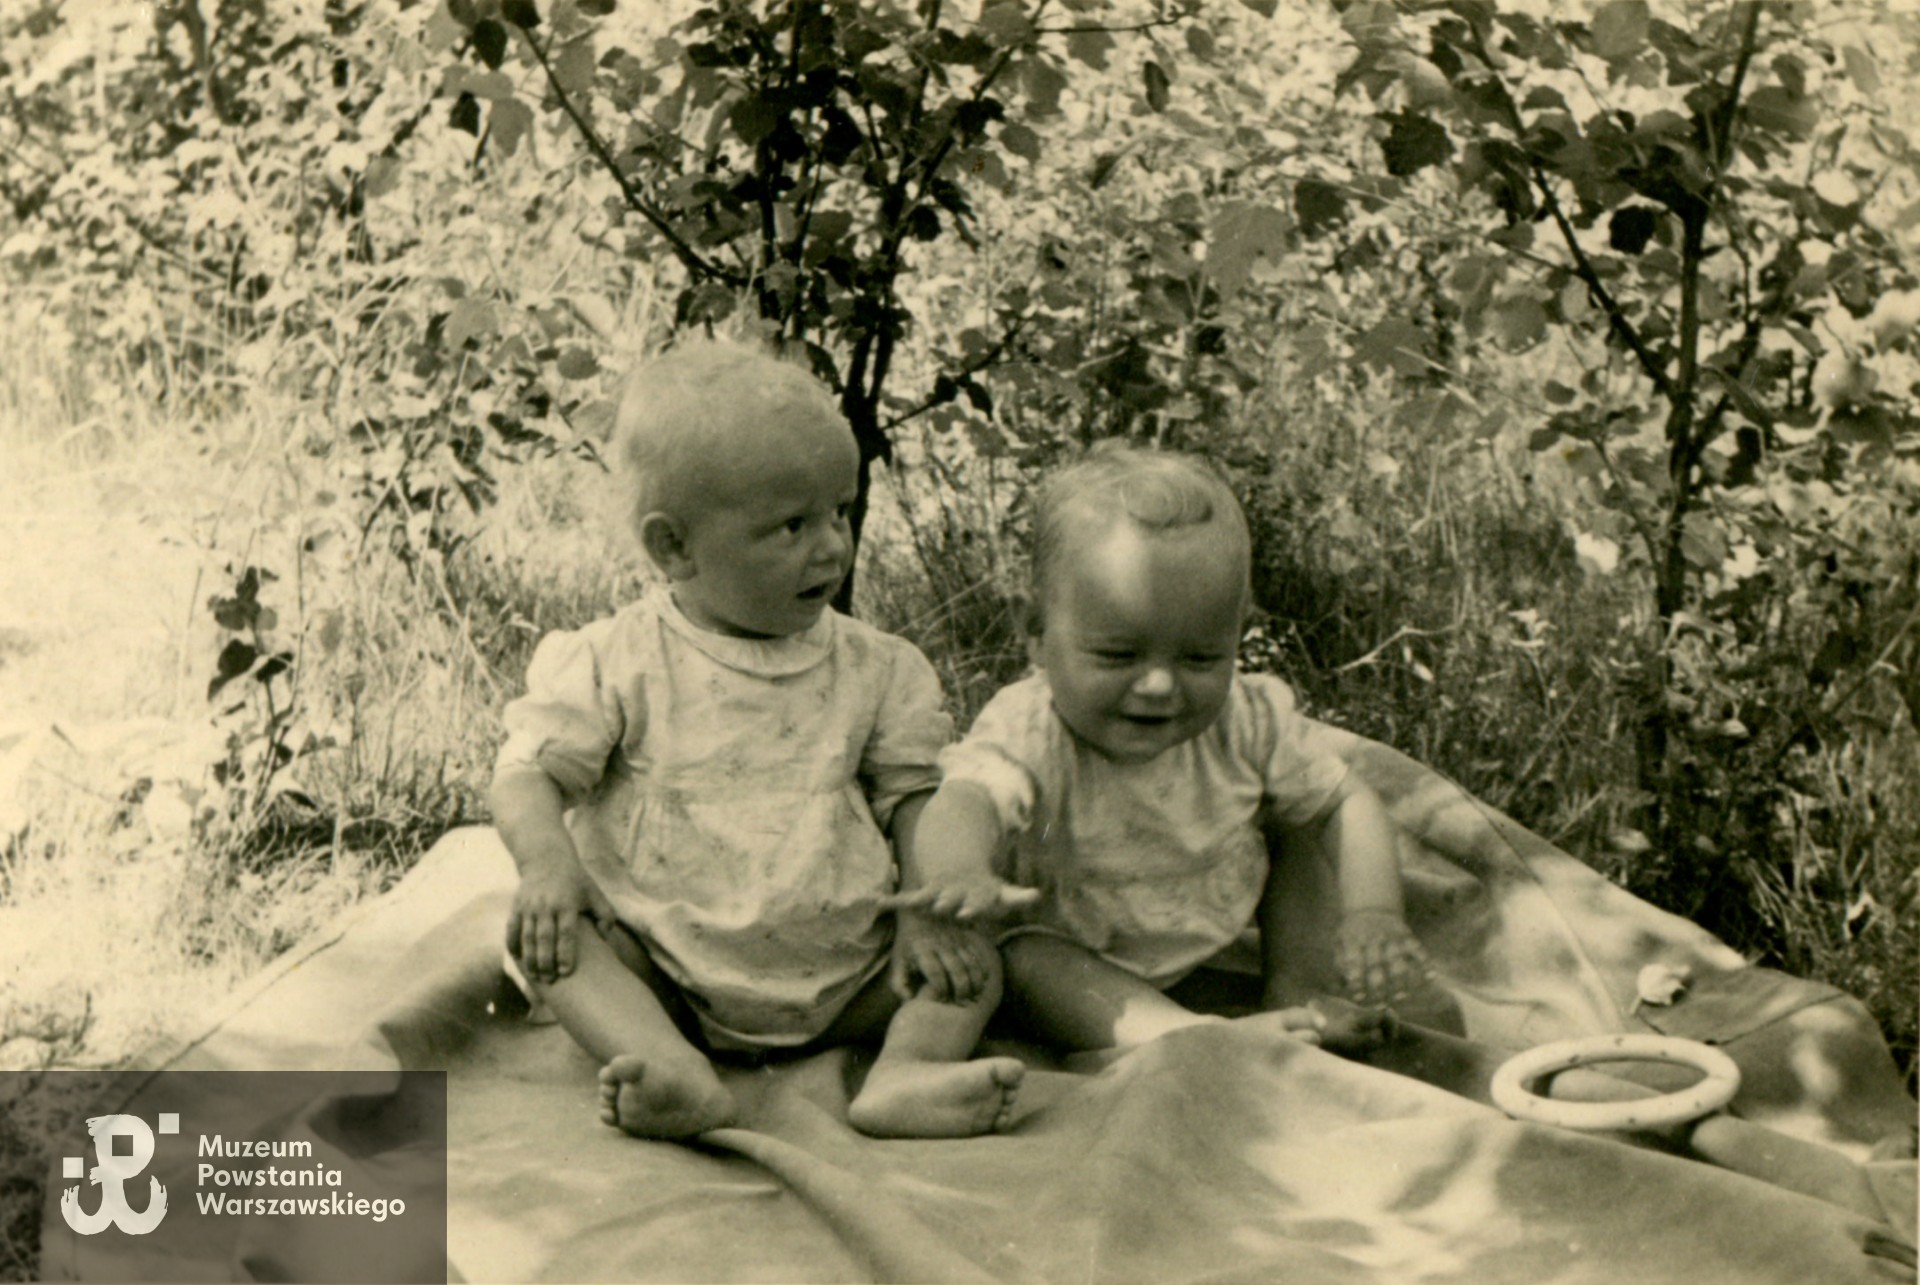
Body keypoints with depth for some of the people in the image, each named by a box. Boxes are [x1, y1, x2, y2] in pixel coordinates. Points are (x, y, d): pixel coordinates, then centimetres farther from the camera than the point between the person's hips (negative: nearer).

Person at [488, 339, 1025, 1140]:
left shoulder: (873, 669, 4)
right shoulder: (617, 663, -4)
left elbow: (917, 801, 6)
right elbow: (530, 773, -4)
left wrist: (929, 912, -10)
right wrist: (547, 864, -24)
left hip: (838, 981, 2)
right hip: (668, 981, -2)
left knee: (972, 956, -13)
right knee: (551, 938, -24)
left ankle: (906, 1073, -36)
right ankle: (686, 1080, -42)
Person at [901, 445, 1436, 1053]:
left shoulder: (1247, 719, -17)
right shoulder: (1030, 733, -30)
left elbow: (1345, 803, -7)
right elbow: (966, 800, -50)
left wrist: (1372, 912, -26)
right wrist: (960, 873, -76)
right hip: (1086, 965, -4)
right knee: (1024, 960, -33)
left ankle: (1290, 996, -1)